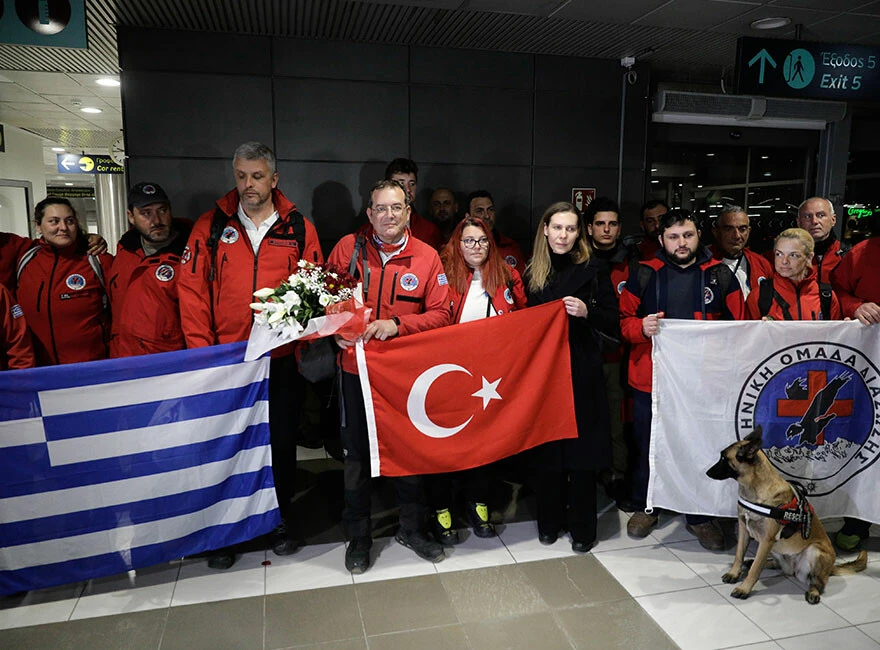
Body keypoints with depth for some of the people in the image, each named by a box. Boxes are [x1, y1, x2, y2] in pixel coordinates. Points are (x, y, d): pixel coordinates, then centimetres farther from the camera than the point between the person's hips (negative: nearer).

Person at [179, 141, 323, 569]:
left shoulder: (299, 229, 3)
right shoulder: (211, 226, 2)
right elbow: (192, 290, -1)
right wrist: (201, 349, -7)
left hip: (280, 358, 0)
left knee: (282, 441, 11)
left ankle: (281, 519, 31)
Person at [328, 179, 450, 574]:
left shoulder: (427, 257, -2)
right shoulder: (348, 248, -1)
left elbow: (440, 314, -4)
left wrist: (397, 325, -17)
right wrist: (336, 329, -12)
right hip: (356, 367, 0)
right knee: (356, 453, 10)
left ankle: (412, 528, 35)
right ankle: (358, 537, 30)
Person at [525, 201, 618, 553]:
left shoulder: (593, 270, -1)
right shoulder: (532, 272, 8)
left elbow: (612, 323, -2)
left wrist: (587, 312, -19)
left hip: (582, 372, -2)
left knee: (582, 451, 3)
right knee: (546, 449, 9)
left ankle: (583, 528, 18)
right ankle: (549, 521, 25)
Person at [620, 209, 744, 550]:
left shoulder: (720, 275, 5)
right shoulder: (644, 274, 3)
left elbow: (738, 326, 7)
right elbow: (623, 320, 5)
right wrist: (642, 327, -16)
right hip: (651, 378, 0)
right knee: (646, 445, 10)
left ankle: (699, 515, 28)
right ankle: (644, 507, 30)